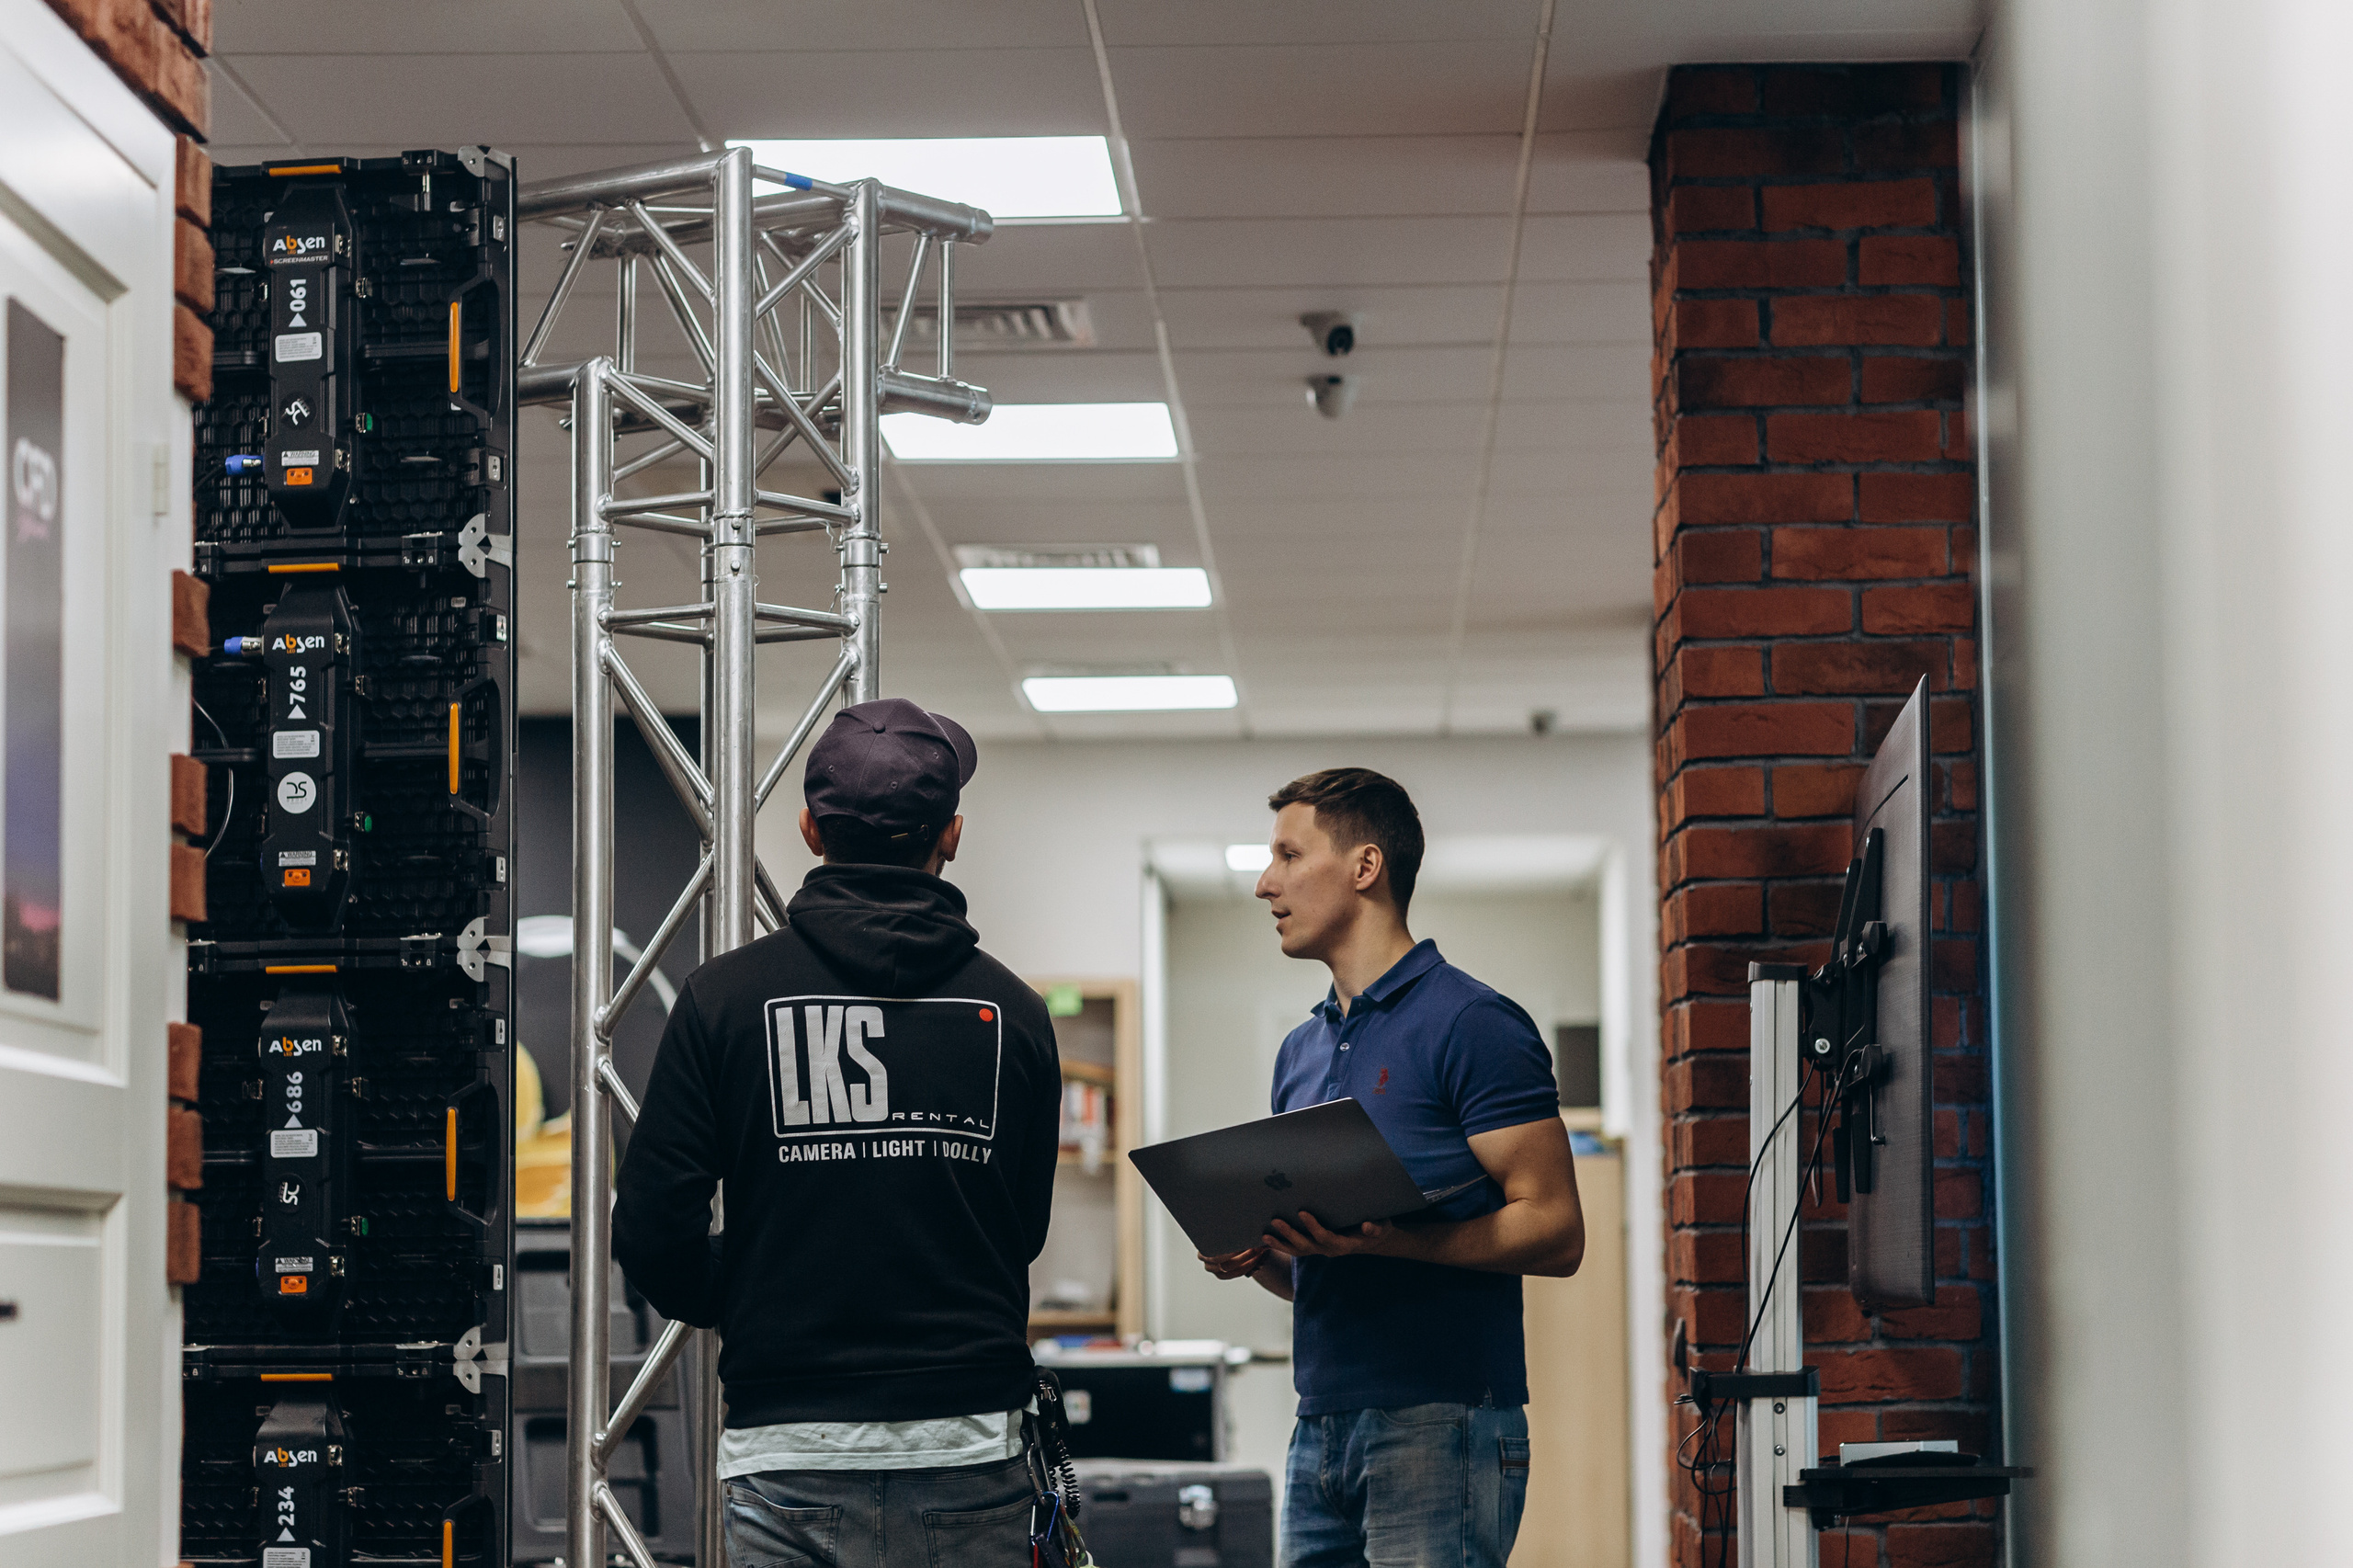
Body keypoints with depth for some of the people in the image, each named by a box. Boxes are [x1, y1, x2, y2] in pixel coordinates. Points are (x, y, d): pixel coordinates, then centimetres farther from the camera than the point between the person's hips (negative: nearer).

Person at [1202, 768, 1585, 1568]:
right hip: (1321, 1429, 7)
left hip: (1441, 1423, -7)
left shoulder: (1471, 1024, -5)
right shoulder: (1301, 1051, 20)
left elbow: (1555, 1231, -12)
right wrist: (1252, 1254, 3)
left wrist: (1386, 1239, -23)